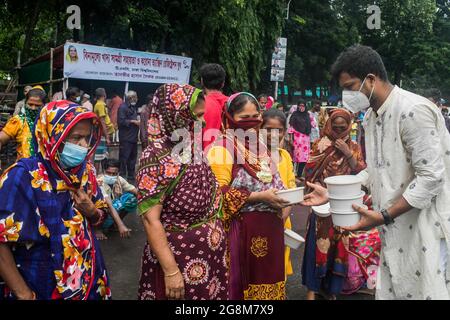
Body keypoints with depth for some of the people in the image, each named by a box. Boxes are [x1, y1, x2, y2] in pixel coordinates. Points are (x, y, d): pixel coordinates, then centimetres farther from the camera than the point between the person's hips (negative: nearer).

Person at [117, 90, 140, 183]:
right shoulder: (123, 107, -9)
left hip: (133, 137, 9)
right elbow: (121, 121, -19)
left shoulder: (134, 107, 18)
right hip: (125, 138, -9)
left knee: (132, 158, 14)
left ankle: (131, 178, 23)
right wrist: (133, 121, -17)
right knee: (123, 159, -6)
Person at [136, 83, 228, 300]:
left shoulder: (193, 148, 4)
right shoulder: (157, 158, -19)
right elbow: (150, 219, -22)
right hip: (180, 258, -7)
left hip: (210, 254, 8)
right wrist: (171, 271, -24)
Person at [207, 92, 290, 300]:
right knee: (244, 280, 5)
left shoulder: (260, 143, 12)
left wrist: (283, 199, 1)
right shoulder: (222, 147, -11)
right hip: (243, 228, -7)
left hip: (270, 226, 7)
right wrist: (260, 197, -20)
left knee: (267, 276, 16)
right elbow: (221, 192, -17)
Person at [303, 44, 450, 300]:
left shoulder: (413, 111, -19)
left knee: (425, 291, 1)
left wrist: (384, 217, -22)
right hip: (395, 229, 8)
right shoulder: (371, 116, 10)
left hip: (426, 227, -8)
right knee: (392, 291, 13)